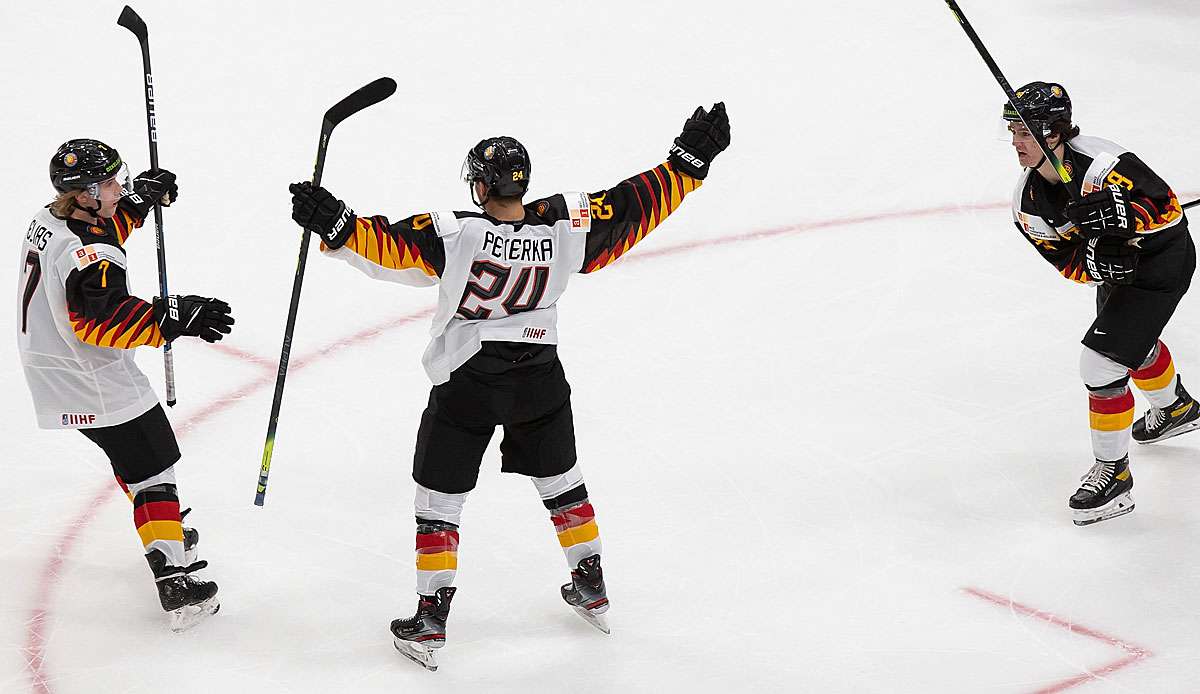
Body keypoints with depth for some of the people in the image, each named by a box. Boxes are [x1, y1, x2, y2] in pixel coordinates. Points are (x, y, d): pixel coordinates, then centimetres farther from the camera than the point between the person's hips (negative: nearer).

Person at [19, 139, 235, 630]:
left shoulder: (50, 219, 2)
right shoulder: (89, 253, -28)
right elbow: (102, 317, -40)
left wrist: (137, 199, 9)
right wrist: (174, 318, -43)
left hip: (52, 369, 10)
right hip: (92, 386, -10)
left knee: (134, 455, 28)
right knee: (153, 465, -6)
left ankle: (165, 531, 45)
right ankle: (174, 581, -10)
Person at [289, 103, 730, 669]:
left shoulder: (457, 235, -23)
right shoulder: (567, 224, -12)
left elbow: (387, 247, -32)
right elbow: (639, 204, -5)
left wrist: (335, 223, -32)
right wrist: (691, 158, 4)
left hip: (466, 388, -4)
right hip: (539, 383, 4)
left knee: (439, 497, 9)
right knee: (560, 481, 25)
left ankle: (429, 623, 10)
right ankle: (592, 591, 37)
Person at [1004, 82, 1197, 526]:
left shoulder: (1103, 164, -35)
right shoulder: (1028, 201, -13)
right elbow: (1066, 260, -12)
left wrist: (1121, 215, -47)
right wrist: (1096, 260, -34)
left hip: (1162, 260, -9)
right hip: (1116, 265, 9)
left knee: (1102, 364, -16)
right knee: (1132, 342, 33)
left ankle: (1113, 473, -2)